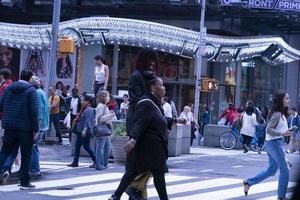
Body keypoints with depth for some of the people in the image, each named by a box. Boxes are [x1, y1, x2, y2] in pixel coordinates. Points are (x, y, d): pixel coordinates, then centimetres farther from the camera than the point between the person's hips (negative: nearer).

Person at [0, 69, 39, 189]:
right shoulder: (31, 90, -8)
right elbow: (34, 111, -14)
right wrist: (35, 129, -10)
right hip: (26, 128, -4)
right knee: (26, 156, 6)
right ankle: (24, 182, 10)